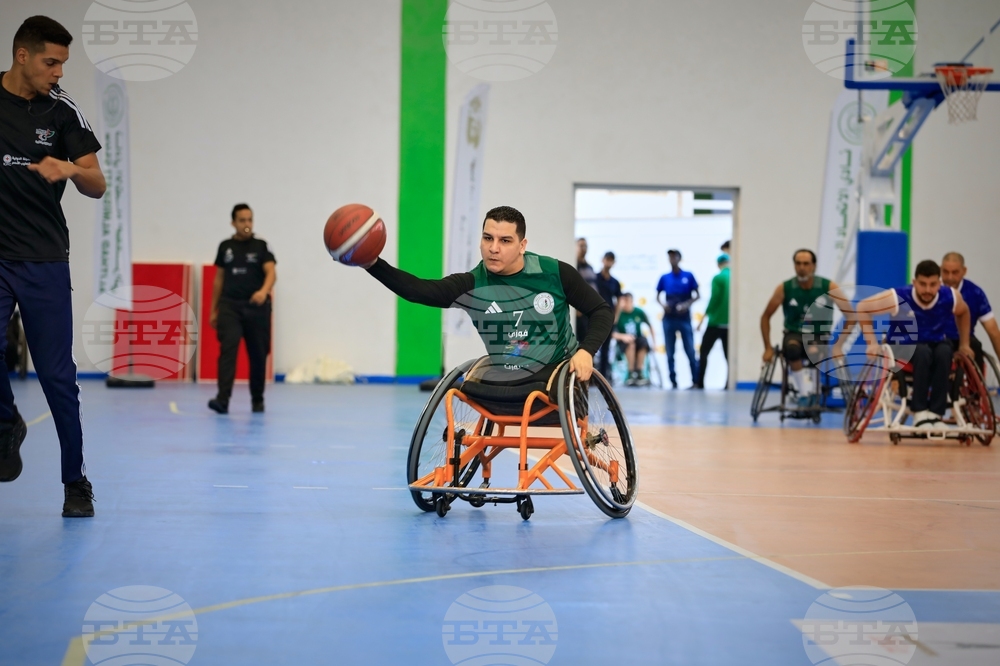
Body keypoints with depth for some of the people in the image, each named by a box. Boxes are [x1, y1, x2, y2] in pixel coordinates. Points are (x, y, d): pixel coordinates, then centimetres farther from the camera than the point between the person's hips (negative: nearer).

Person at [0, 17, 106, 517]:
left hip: (44, 260, 0)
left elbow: (97, 187, -5)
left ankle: (75, 482, 11)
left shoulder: (62, 110, -2)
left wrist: (70, 169, -25)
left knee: (57, 375, 0)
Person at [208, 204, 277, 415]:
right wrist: (213, 310, 13)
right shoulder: (225, 247, 9)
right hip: (229, 306, 1)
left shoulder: (260, 246, 1)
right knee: (227, 350, -15)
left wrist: (264, 291, -34)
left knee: (258, 354, 7)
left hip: (256, 307, -1)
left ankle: (257, 400, 24)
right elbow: (219, 279, 15)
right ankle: (222, 399, -24)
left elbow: (271, 273, -12)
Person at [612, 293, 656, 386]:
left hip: (638, 338, 2)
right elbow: (613, 333, -16)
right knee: (631, 344, -37)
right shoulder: (619, 314, -11)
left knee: (643, 342, -33)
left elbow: (650, 326, 6)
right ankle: (631, 374, -30)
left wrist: (654, 342, 0)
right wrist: (622, 336, -35)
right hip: (624, 341, -2)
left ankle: (639, 373, -26)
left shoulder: (639, 312, -4)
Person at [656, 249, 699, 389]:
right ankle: (673, 381, 9)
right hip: (669, 318, 3)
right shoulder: (664, 278, 8)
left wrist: (687, 304, -13)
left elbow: (697, 295, 4)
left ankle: (696, 380, -1)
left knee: (690, 351, -5)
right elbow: (657, 296, 14)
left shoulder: (688, 276, 2)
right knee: (670, 353, 3)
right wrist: (662, 304, -7)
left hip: (684, 318, -2)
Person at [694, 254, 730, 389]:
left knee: (704, 352, 5)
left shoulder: (718, 278, -8)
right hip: (731, 323, 4)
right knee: (728, 355, 8)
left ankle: (700, 383, 0)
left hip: (716, 322, -4)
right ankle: (729, 383, 0)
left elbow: (714, 299, -12)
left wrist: (704, 317, -6)